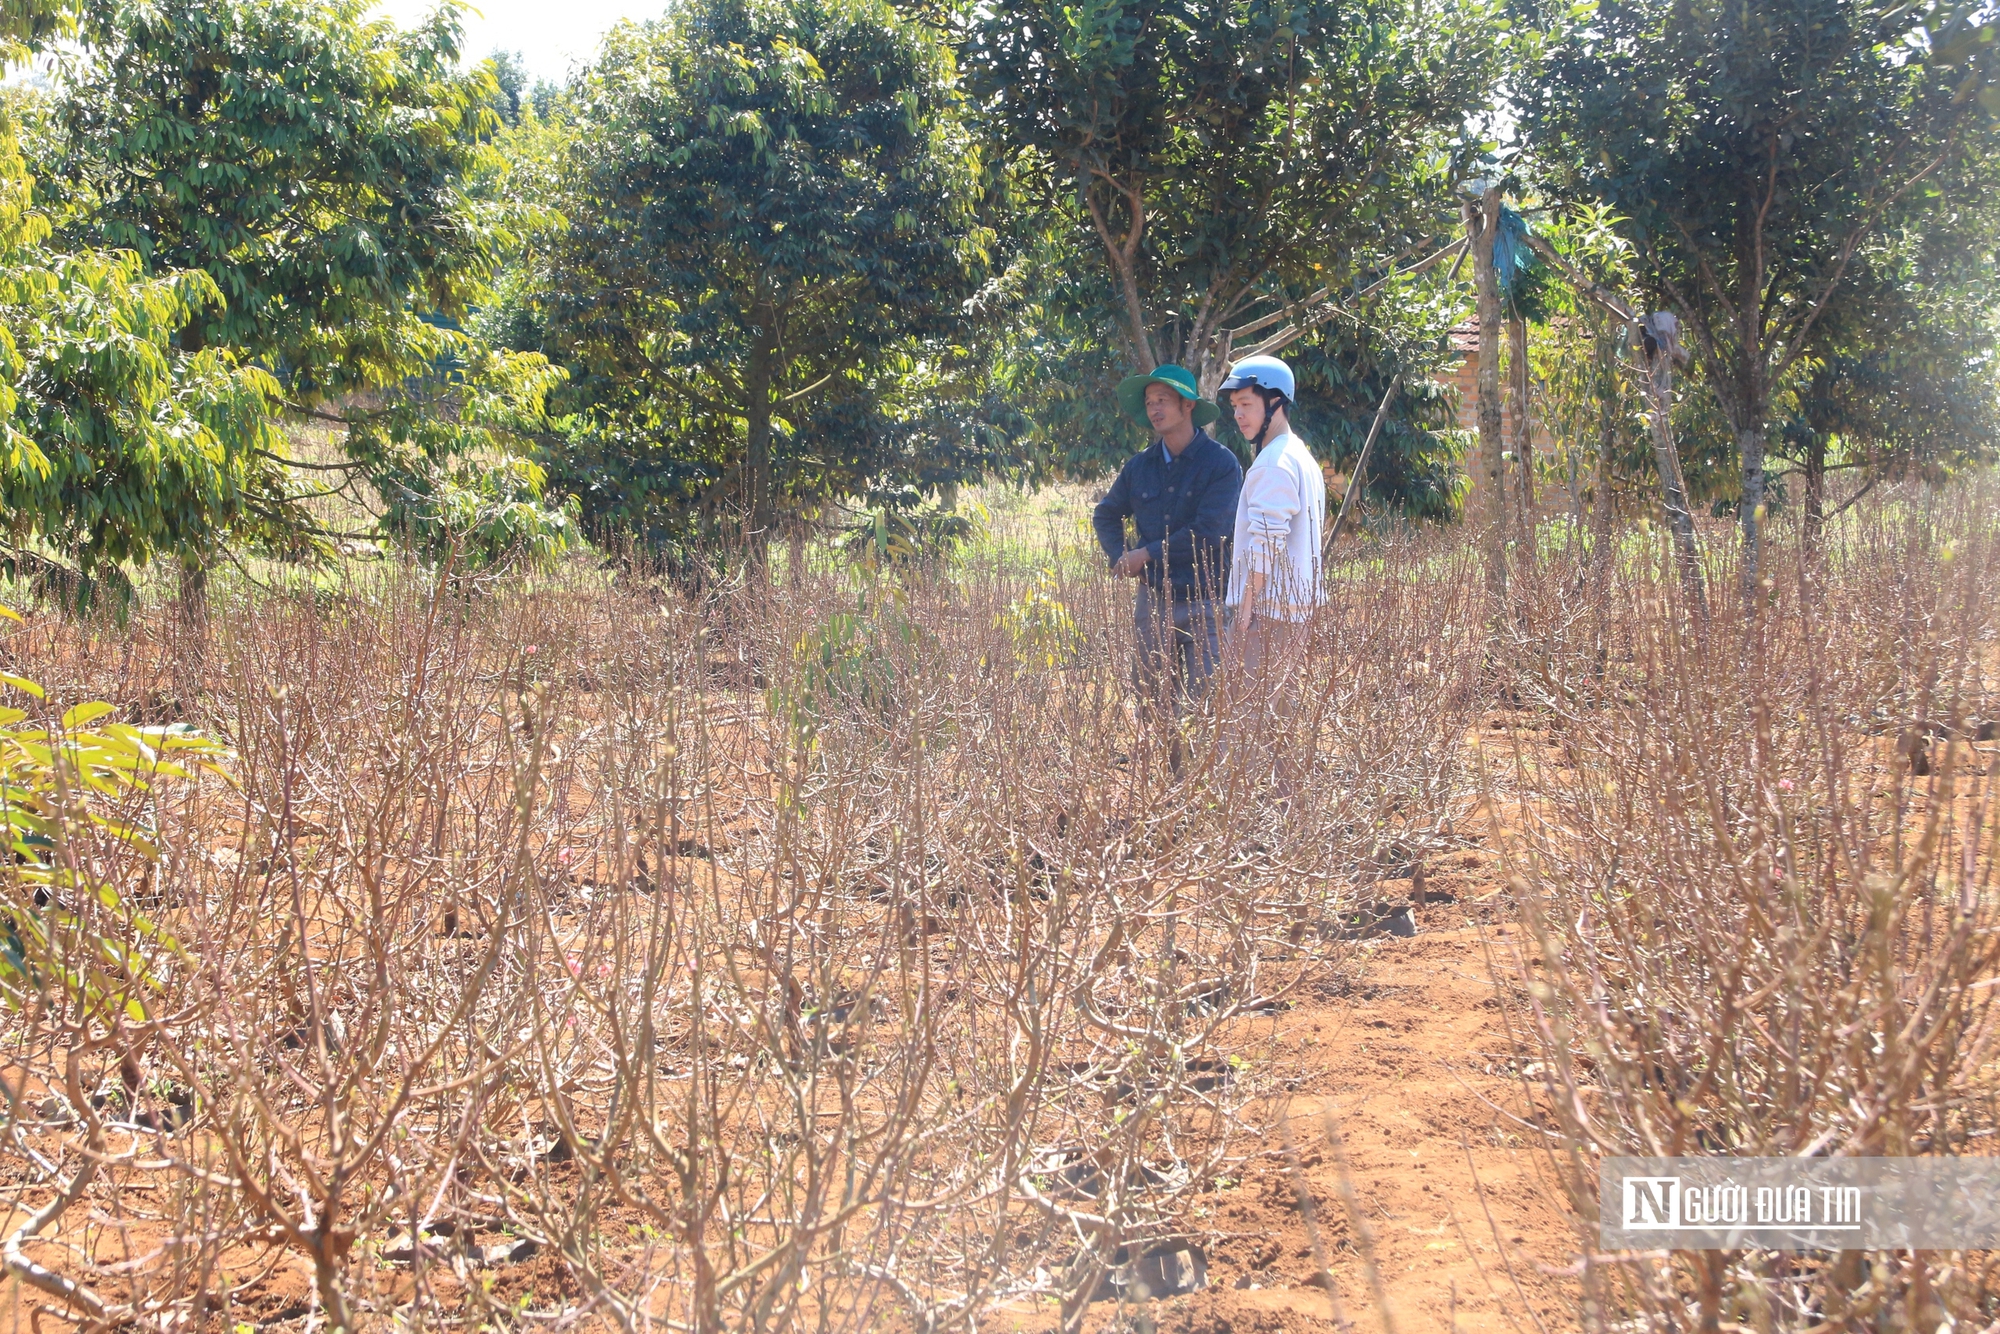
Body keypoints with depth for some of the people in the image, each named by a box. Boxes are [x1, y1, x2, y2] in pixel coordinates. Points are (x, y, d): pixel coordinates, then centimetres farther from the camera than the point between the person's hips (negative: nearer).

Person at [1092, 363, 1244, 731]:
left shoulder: (1221, 464, -7)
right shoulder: (1139, 466, 9)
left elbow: (1207, 532, -16)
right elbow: (1106, 515, 23)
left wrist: (1146, 555, -10)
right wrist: (1119, 558, 5)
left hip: (1204, 602, -5)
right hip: (1153, 600, 5)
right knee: (1153, 701, 8)